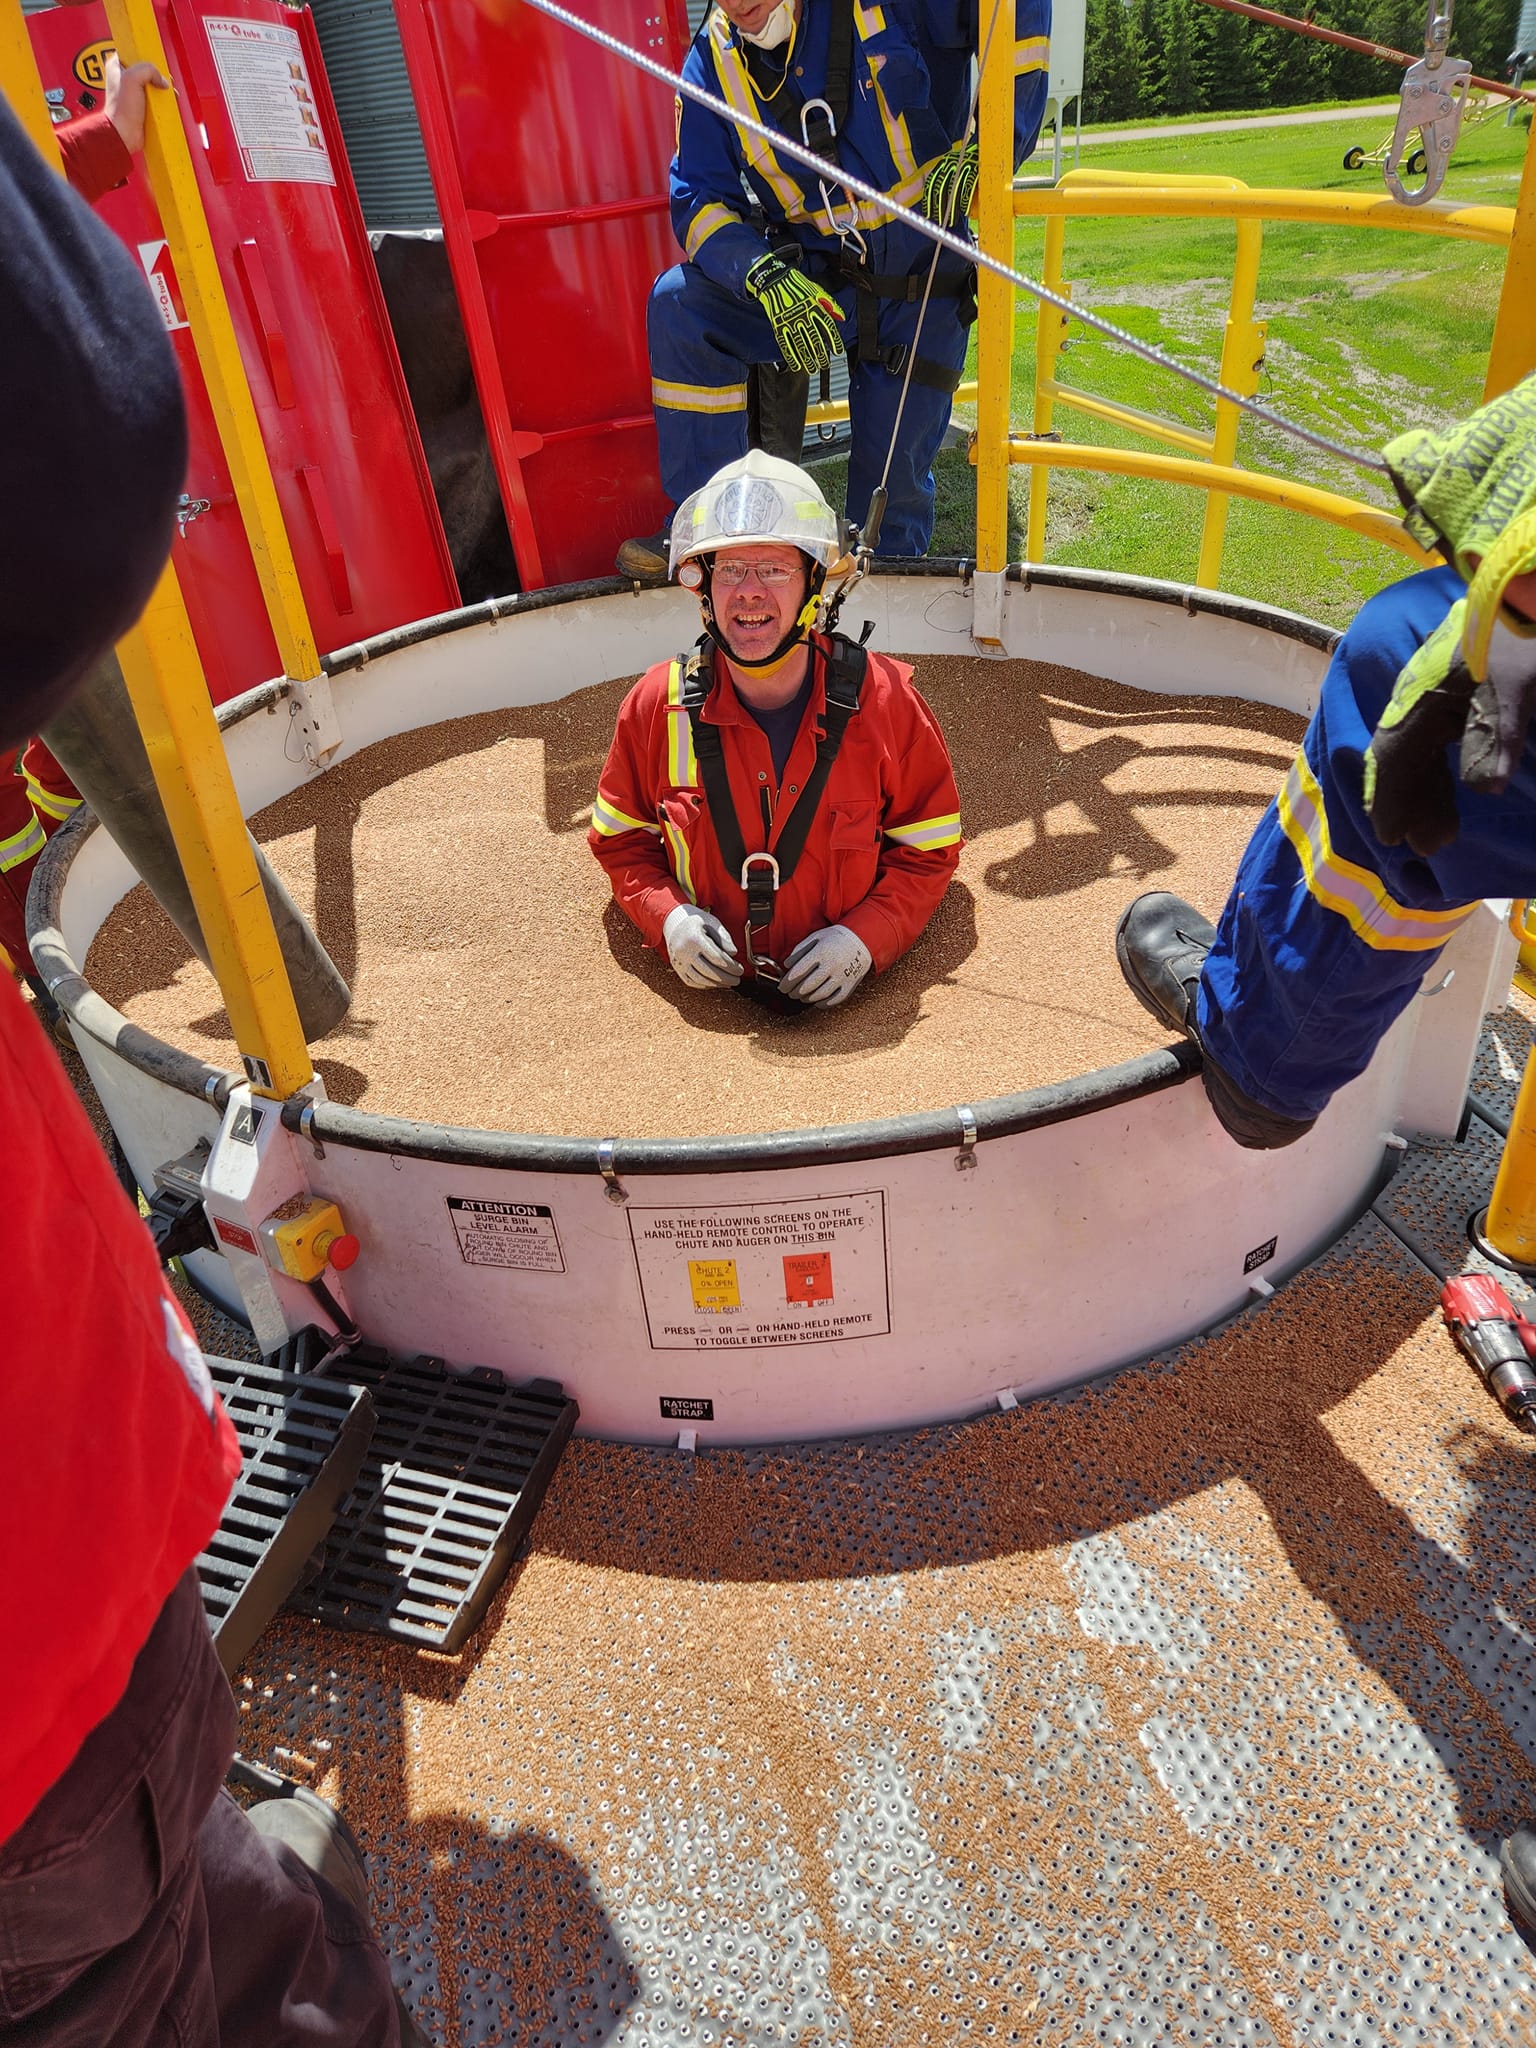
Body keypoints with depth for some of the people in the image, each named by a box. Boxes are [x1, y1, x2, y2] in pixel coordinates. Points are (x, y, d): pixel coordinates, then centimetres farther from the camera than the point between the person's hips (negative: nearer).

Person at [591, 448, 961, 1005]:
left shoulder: (882, 700, -3)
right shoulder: (657, 704, 0)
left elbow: (928, 850, 5)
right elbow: (621, 841, 12)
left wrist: (865, 938, -10)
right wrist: (667, 916, -7)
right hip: (709, 983, 1)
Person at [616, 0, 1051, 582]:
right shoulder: (714, 58, -5)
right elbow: (700, 197, -9)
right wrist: (766, 277, -29)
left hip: (920, 290, -2)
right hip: (813, 276, 3)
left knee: (895, 481, 0)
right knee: (679, 304, -21)